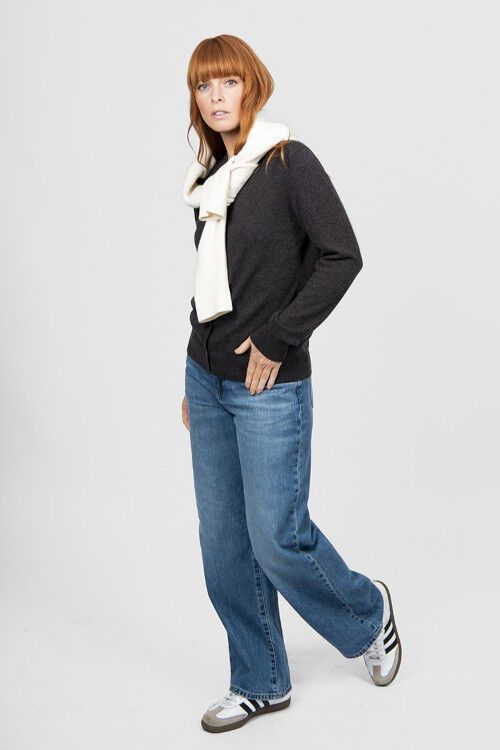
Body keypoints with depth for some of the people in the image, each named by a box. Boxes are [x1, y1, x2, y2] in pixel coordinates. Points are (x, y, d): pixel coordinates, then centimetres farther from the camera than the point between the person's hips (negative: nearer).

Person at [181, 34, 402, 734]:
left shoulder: (290, 161, -9)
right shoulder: (210, 178, 11)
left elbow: (342, 256, -16)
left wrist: (277, 338, -17)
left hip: (270, 386, -7)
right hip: (208, 380, 7)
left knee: (277, 538, -2)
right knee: (223, 543, 10)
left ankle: (369, 613, 29)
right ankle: (261, 683, 27)